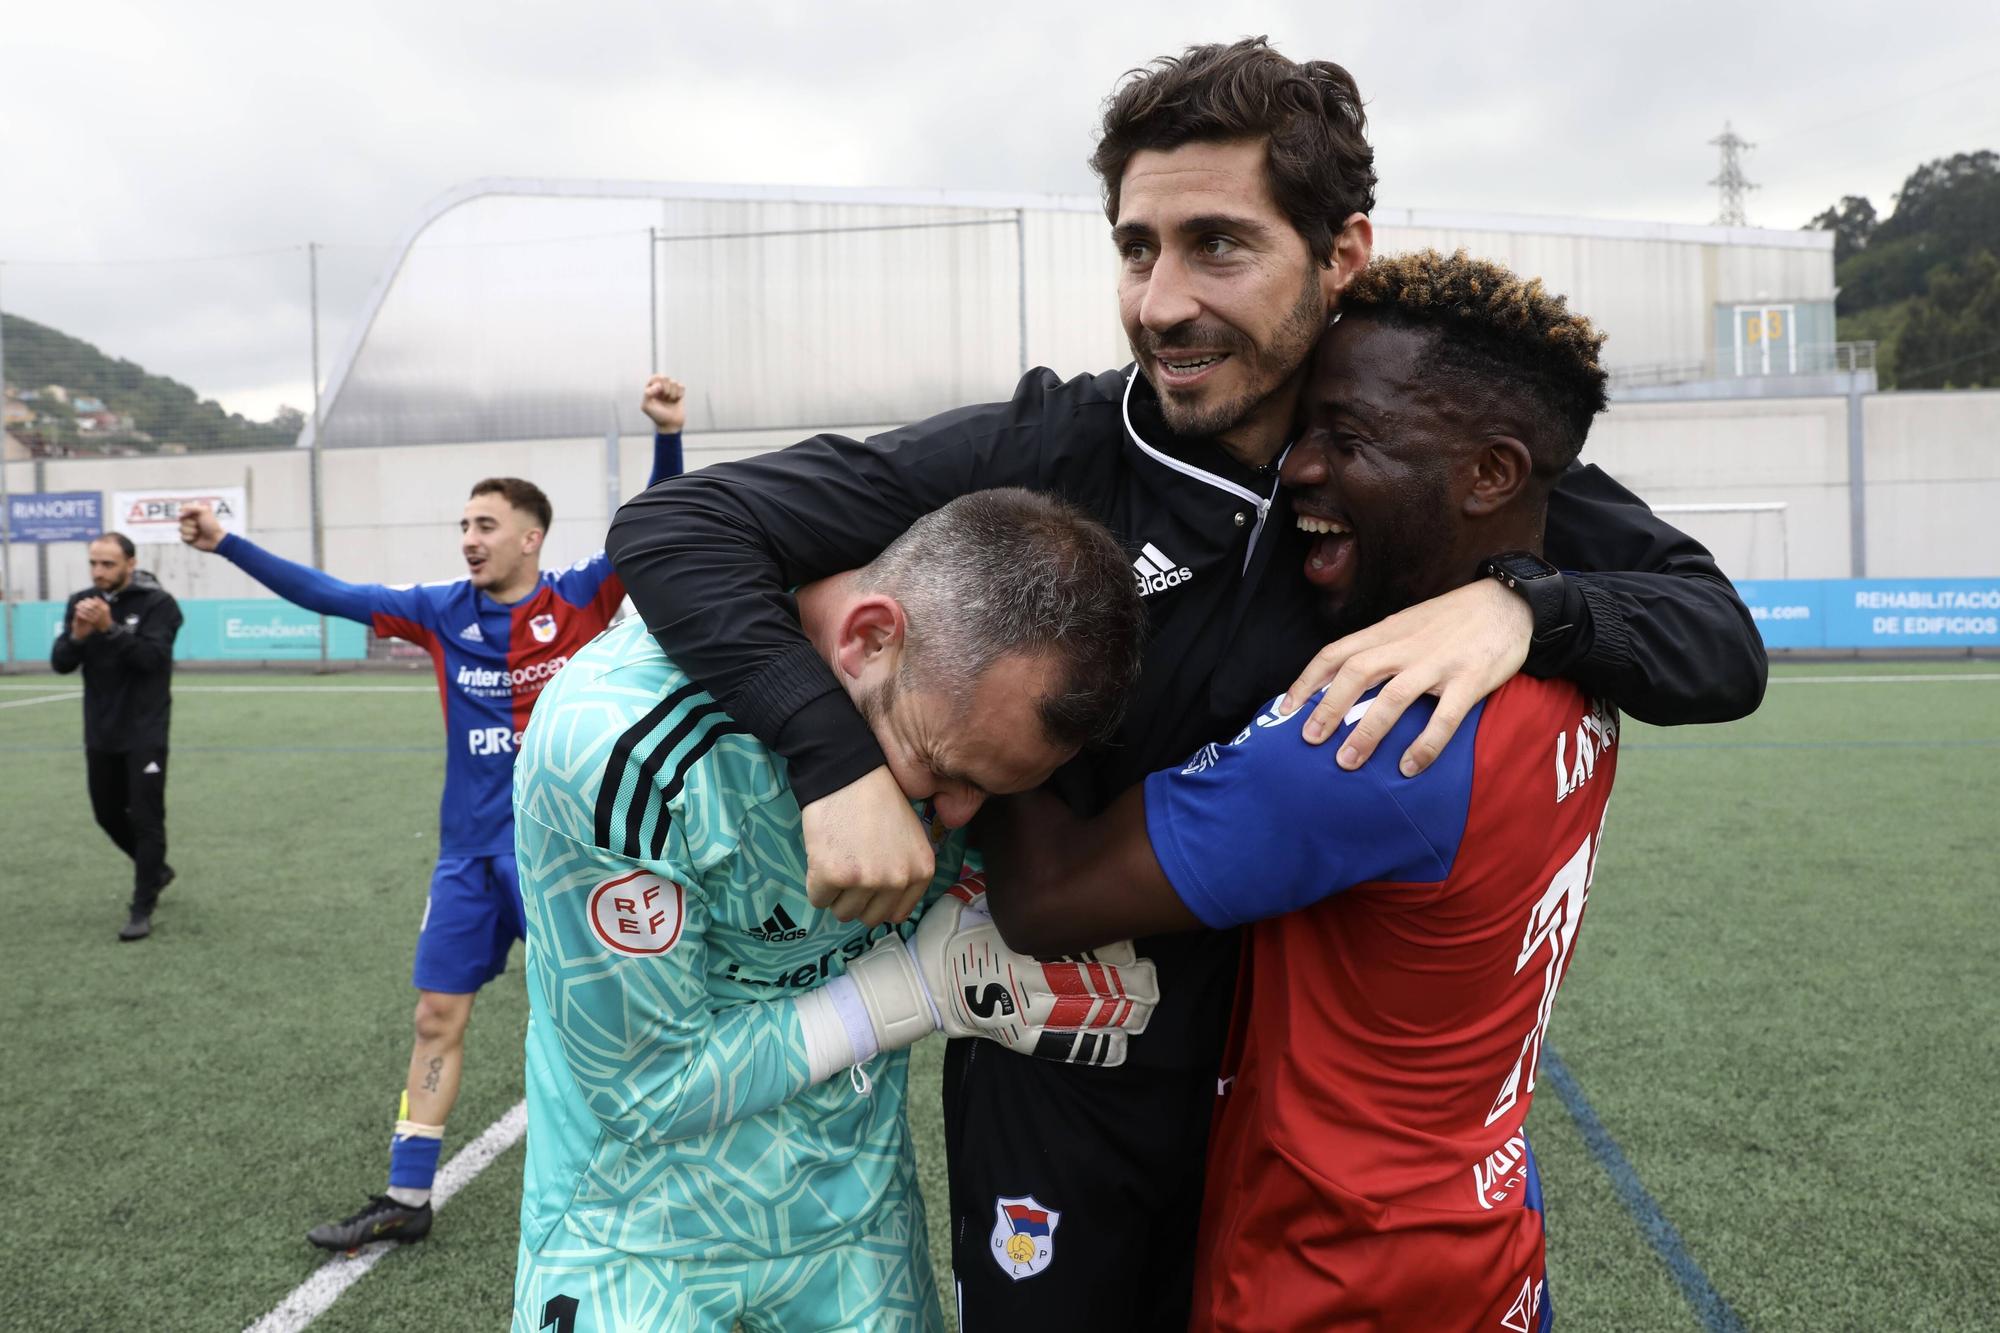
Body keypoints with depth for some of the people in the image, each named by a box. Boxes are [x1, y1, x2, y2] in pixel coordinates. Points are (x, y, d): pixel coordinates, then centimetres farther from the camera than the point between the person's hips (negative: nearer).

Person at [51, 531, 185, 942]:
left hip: (145, 733, -6)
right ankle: (155, 869, 39)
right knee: (108, 814, 16)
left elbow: (152, 656, -21)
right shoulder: (81, 602, 4)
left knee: (146, 819, -5)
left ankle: (142, 910, 1)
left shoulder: (158, 603, -10)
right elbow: (60, 663, -1)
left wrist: (110, 628, -31)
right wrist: (78, 636, -21)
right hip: (100, 733, 6)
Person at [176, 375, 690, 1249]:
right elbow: (330, 595, 5)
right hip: (469, 853, 5)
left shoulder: (581, 601, -7)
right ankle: (405, 1200, 25)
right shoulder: (444, 612, 2)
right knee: (437, 1017, 11)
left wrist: (667, 435, -31)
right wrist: (225, 544, 1)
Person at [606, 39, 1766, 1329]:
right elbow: (677, 528, -18)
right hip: (1060, 1086, -2)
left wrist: (1520, 606, -30)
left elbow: (1723, 643, -10)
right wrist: (840, 757, -33)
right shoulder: (1047, 454, -18)